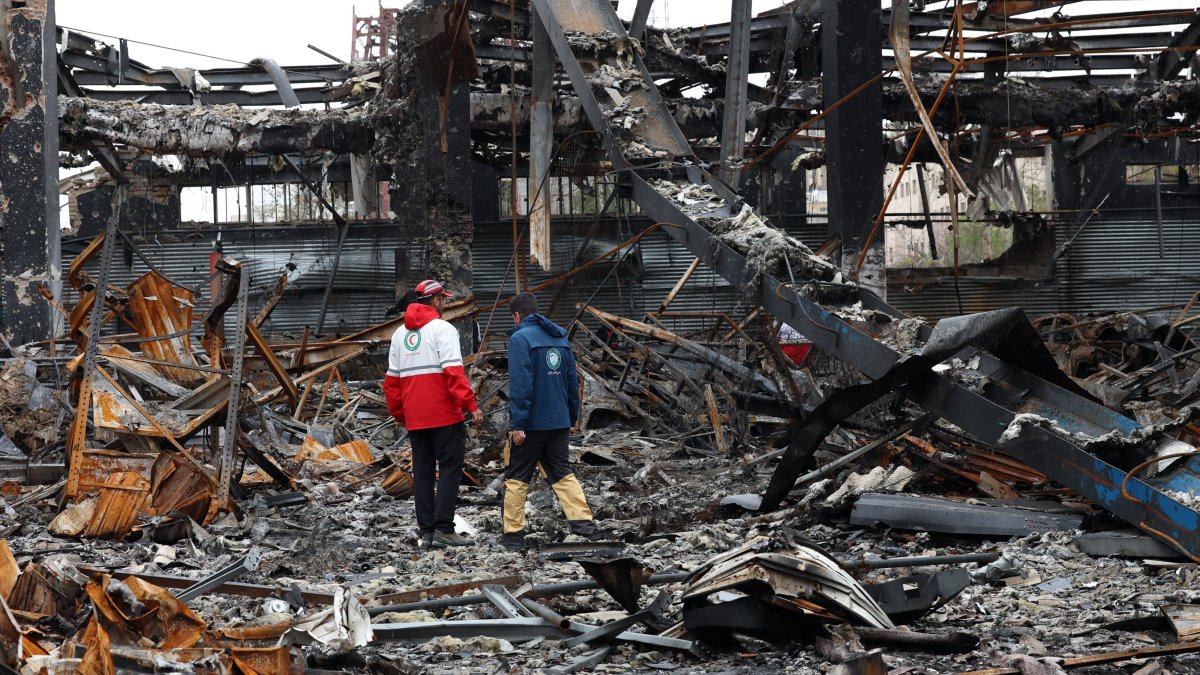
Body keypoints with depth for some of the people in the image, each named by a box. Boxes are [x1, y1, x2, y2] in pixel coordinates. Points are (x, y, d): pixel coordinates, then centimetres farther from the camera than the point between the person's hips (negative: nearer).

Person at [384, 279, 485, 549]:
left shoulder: (400, 334, 15)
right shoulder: (442, 329, -7)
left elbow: (391, 380, 17)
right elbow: (454, 372, -17)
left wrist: (398, 413, 24)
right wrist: (471, 405, -18)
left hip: (415, 419, 7)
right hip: (445, 415, -7)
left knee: (422, 472, 10)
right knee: (450, 468, -3)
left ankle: (426, 531, 10)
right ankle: (443, 529, -10)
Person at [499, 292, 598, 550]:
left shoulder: (520, 338, -12)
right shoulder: (560, 337, 11)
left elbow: (520, 384, -18)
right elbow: (572, 380, 13)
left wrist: (517, 423, -17)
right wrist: (572, 417, 19)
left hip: (530, 423, -6)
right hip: (559, 422, 6)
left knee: (516, 478, 5)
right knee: (563, 473, 11)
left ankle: (513, 533, 7)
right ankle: (583, 521, -4)